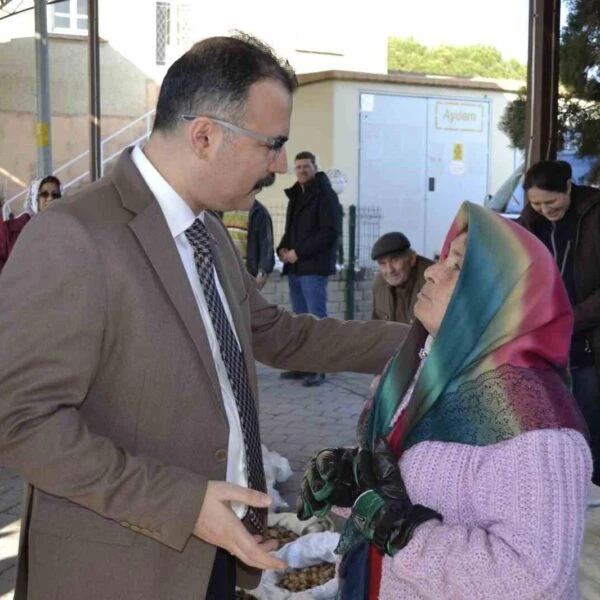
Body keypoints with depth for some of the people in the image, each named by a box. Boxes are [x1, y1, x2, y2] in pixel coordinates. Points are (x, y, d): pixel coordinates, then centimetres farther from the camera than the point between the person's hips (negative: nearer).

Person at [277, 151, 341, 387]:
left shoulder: (326, 195, -6)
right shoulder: (295, 195, 19)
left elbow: (330, 233, -15)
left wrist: (299, 252, -16)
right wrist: (283, 248, 5)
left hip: (314, 267, -8)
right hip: (295, 267, 8)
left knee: (316, 318, -7)